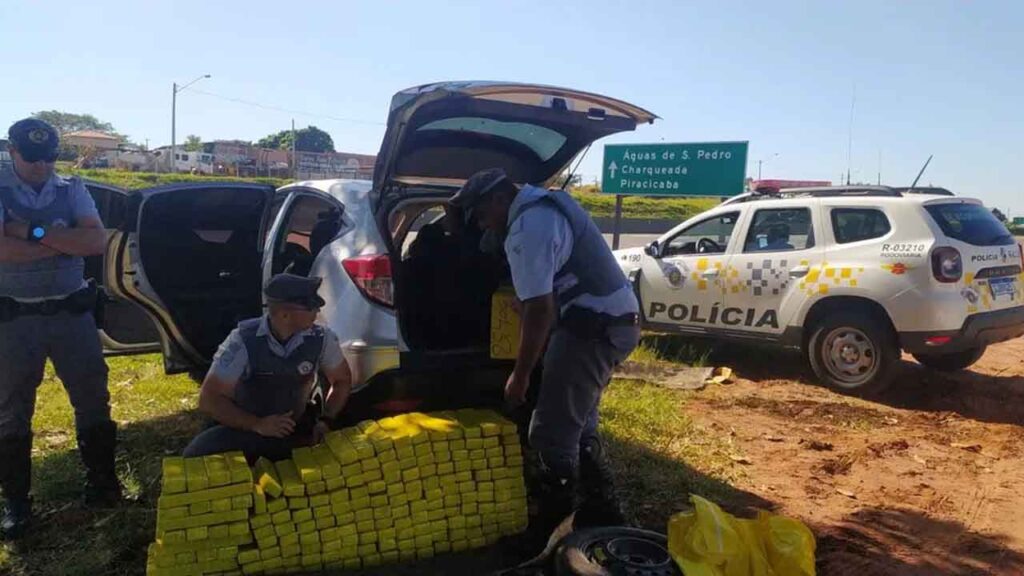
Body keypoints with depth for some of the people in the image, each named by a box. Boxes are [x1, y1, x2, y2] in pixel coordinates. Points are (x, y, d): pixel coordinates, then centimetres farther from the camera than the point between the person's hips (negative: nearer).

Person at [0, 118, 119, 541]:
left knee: (92, 399, 9)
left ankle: (101, 482, 26)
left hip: (72, 311, 2)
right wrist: (62, 242, -16)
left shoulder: (72, 191, 3)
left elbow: (98, 242, -12)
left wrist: (34, 232, -17)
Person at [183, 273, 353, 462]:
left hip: (295, 432, 3)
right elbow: (209, 398, -18)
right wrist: (256, 425, -28)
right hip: (244, 429, -2)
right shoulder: (243, 341, -24)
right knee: (196, 457, -27)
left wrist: (325, 420, -11)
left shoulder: (321, 339, -15)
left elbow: (342, 380, 3)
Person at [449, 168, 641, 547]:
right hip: (614, 321, 11)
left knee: (552, 436, -2)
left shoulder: (526, 228, -17)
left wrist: (520, 376, -14)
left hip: (593, 327, -11)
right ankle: (601, 513, 30)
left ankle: (552, 530, 10)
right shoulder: (547, 204, 16)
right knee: (578, 426, 21)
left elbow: (540, 309, -21)